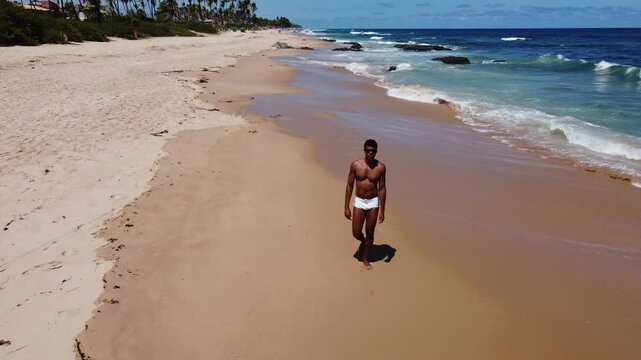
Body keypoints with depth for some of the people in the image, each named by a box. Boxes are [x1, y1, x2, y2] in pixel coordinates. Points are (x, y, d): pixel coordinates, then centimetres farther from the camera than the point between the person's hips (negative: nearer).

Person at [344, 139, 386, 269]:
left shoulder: (380, 167, -8)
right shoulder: (355, 165, -9)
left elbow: (382, 189, -3)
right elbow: (349, 186, -2)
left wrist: (382, 211, -4)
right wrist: (346, 207, -4)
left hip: (373, 202, 0)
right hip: (359, 202, 0)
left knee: (370, 233, 8)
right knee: (356, 233, 2)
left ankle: (366, 259, 27)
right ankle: (363, 242, 39)